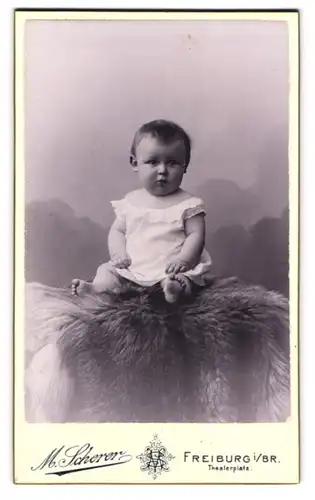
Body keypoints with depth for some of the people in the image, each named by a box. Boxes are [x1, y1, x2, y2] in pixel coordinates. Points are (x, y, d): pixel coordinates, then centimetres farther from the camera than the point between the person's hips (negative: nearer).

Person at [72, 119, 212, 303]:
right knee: (108, 270, -7)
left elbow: (196, 234, -6)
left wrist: (183, 259, -23)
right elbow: (117, 231, 14)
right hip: (131, 269, 5)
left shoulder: (188, 203, -2)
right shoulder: (131, 200, 9)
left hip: (170, 269, -5)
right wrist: (118, 253, -5)